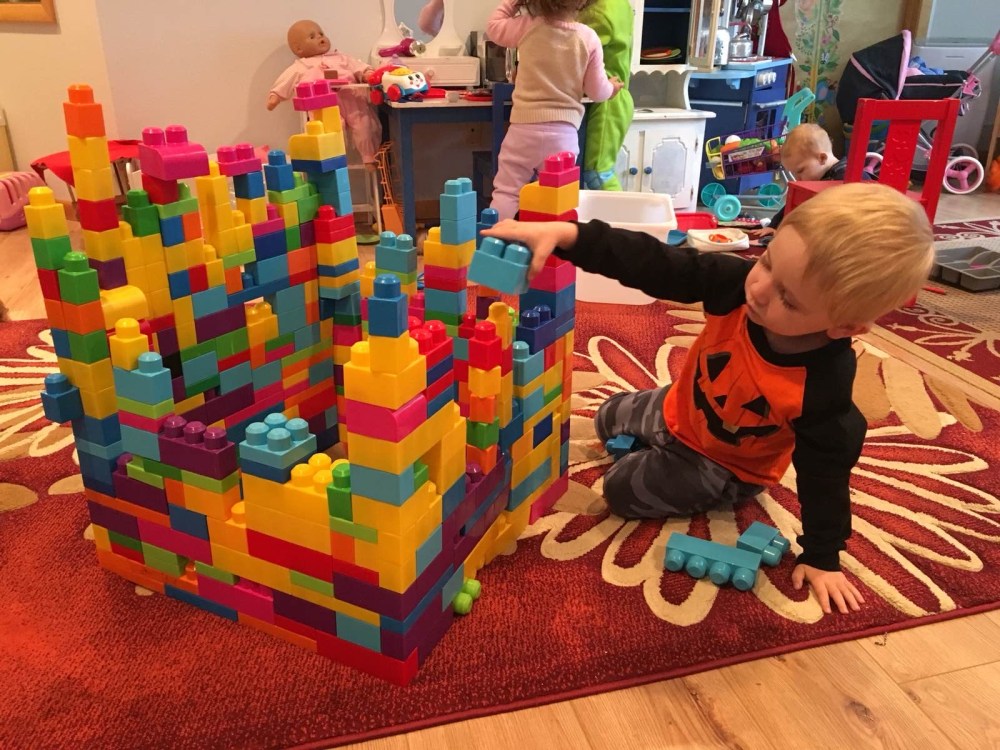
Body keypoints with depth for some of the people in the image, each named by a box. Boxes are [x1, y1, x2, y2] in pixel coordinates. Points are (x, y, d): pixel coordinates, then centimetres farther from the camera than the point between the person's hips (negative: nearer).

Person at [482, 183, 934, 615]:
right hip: (681, 410, 5)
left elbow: (824, 471, -26)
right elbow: (656, 266, -33)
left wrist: (822, 557, -17)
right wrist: (566, 235, -44)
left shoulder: (823, 387, -39)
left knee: (623, 490, -3)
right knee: (608, 421, 24)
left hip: (723, 465, -4)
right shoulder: (740, 283, -32)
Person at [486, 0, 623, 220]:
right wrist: (611, 87, 25)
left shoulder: (527, 26, -5)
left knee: (506, 191, 5)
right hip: (563, 132, 1)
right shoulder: (588, 38, -3)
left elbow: (493, 27, 14)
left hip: (525, 127, -1)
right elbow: (597, 91, 4)